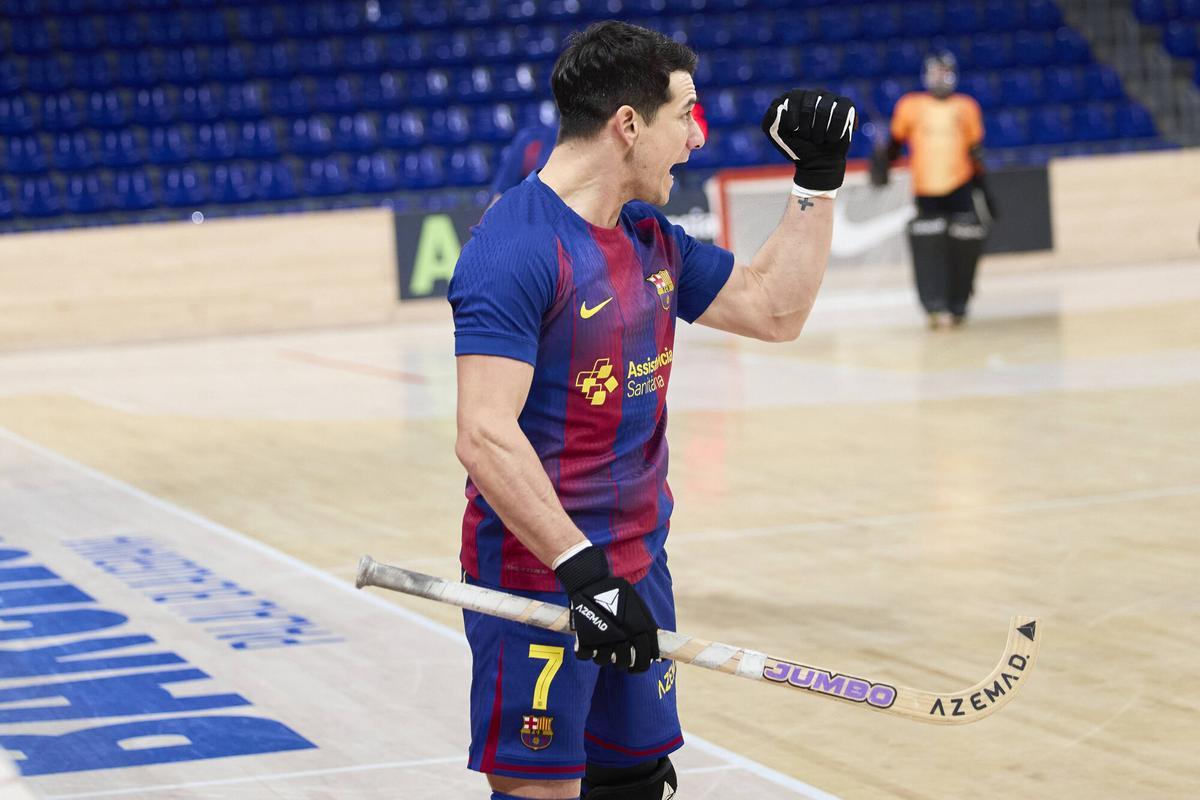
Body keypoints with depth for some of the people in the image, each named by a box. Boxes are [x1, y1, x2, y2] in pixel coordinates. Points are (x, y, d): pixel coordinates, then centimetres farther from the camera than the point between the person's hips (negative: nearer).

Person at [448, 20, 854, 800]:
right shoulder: (516, 250, -18)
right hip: (539, 578, -9)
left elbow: (774, 309, 20)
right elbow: (485, 437, -25)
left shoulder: (650, 240, 10)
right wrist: (582, 569, -29)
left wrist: (819, 178, 13)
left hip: (637, 568, 9)